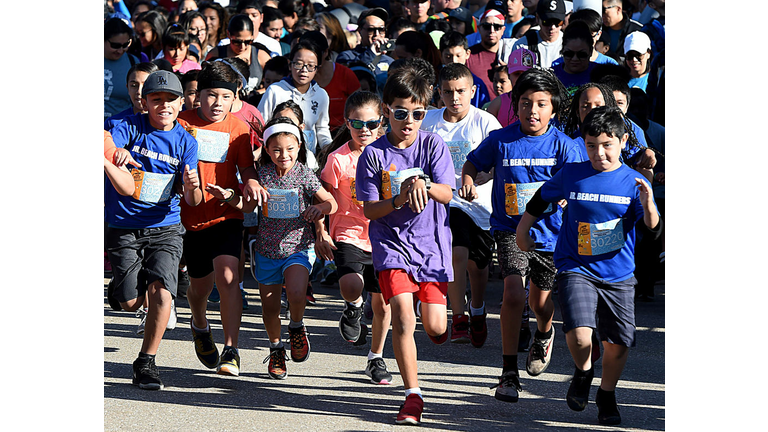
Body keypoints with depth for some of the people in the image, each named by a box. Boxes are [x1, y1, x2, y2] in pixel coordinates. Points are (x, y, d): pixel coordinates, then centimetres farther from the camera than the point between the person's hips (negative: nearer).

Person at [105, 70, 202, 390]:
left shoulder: (185, 142, 0)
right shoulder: (130, 128, -5)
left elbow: (193, 202, -5)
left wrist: (191, 187, -28)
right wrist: (115, 151, -49)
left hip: (164, 228, 1)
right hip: (123, 228, -1)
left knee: (161, 293, -19)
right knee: (131, 303, -5)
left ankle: (146, 363, -3)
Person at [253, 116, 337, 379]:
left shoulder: (305, 175, -6)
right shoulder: (262, 174, -4)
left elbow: (332, 204, 1)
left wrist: (319, 208, -21)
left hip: (298, 247, -2)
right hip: (267, 250, 2)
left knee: (296, 293, -26)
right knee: (270, 306, 8)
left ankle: (297, 327, 6)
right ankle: (275, 348, 34)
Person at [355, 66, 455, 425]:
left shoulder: (433, 146, 1)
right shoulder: (373, 155, -1)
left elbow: (446, 195, -9)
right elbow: (369, 210, -3)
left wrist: (423, 184, -29)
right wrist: (398, 201, -21)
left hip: (432, 242, 1)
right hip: (391, 242, -1)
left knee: (434, 327, -2)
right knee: (403, 314, -17)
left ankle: (439, 326, 39)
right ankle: (413, 395, -8)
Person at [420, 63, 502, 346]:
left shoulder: (485, 122, -8)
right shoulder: (429, 121, 1)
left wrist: (475, 179, -28)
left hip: (480, 201, 0)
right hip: (446, 198, 0)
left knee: (477, 263, 10)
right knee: (457, 253, -20)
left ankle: (478, 312, 37)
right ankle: (458, 317, -10)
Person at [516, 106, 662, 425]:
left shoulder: (634, 183, -5)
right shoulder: (571, 175, -3)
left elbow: (653, 232, -10)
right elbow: (542, 198, 16)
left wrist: (648, 206, -30)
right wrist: (523, 229, 23)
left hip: (618, 275, 1)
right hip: (576, 269, -1)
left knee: (618, 343, 2)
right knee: (579, 334, -20)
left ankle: (607, 395, 31)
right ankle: (583, 372, 15)